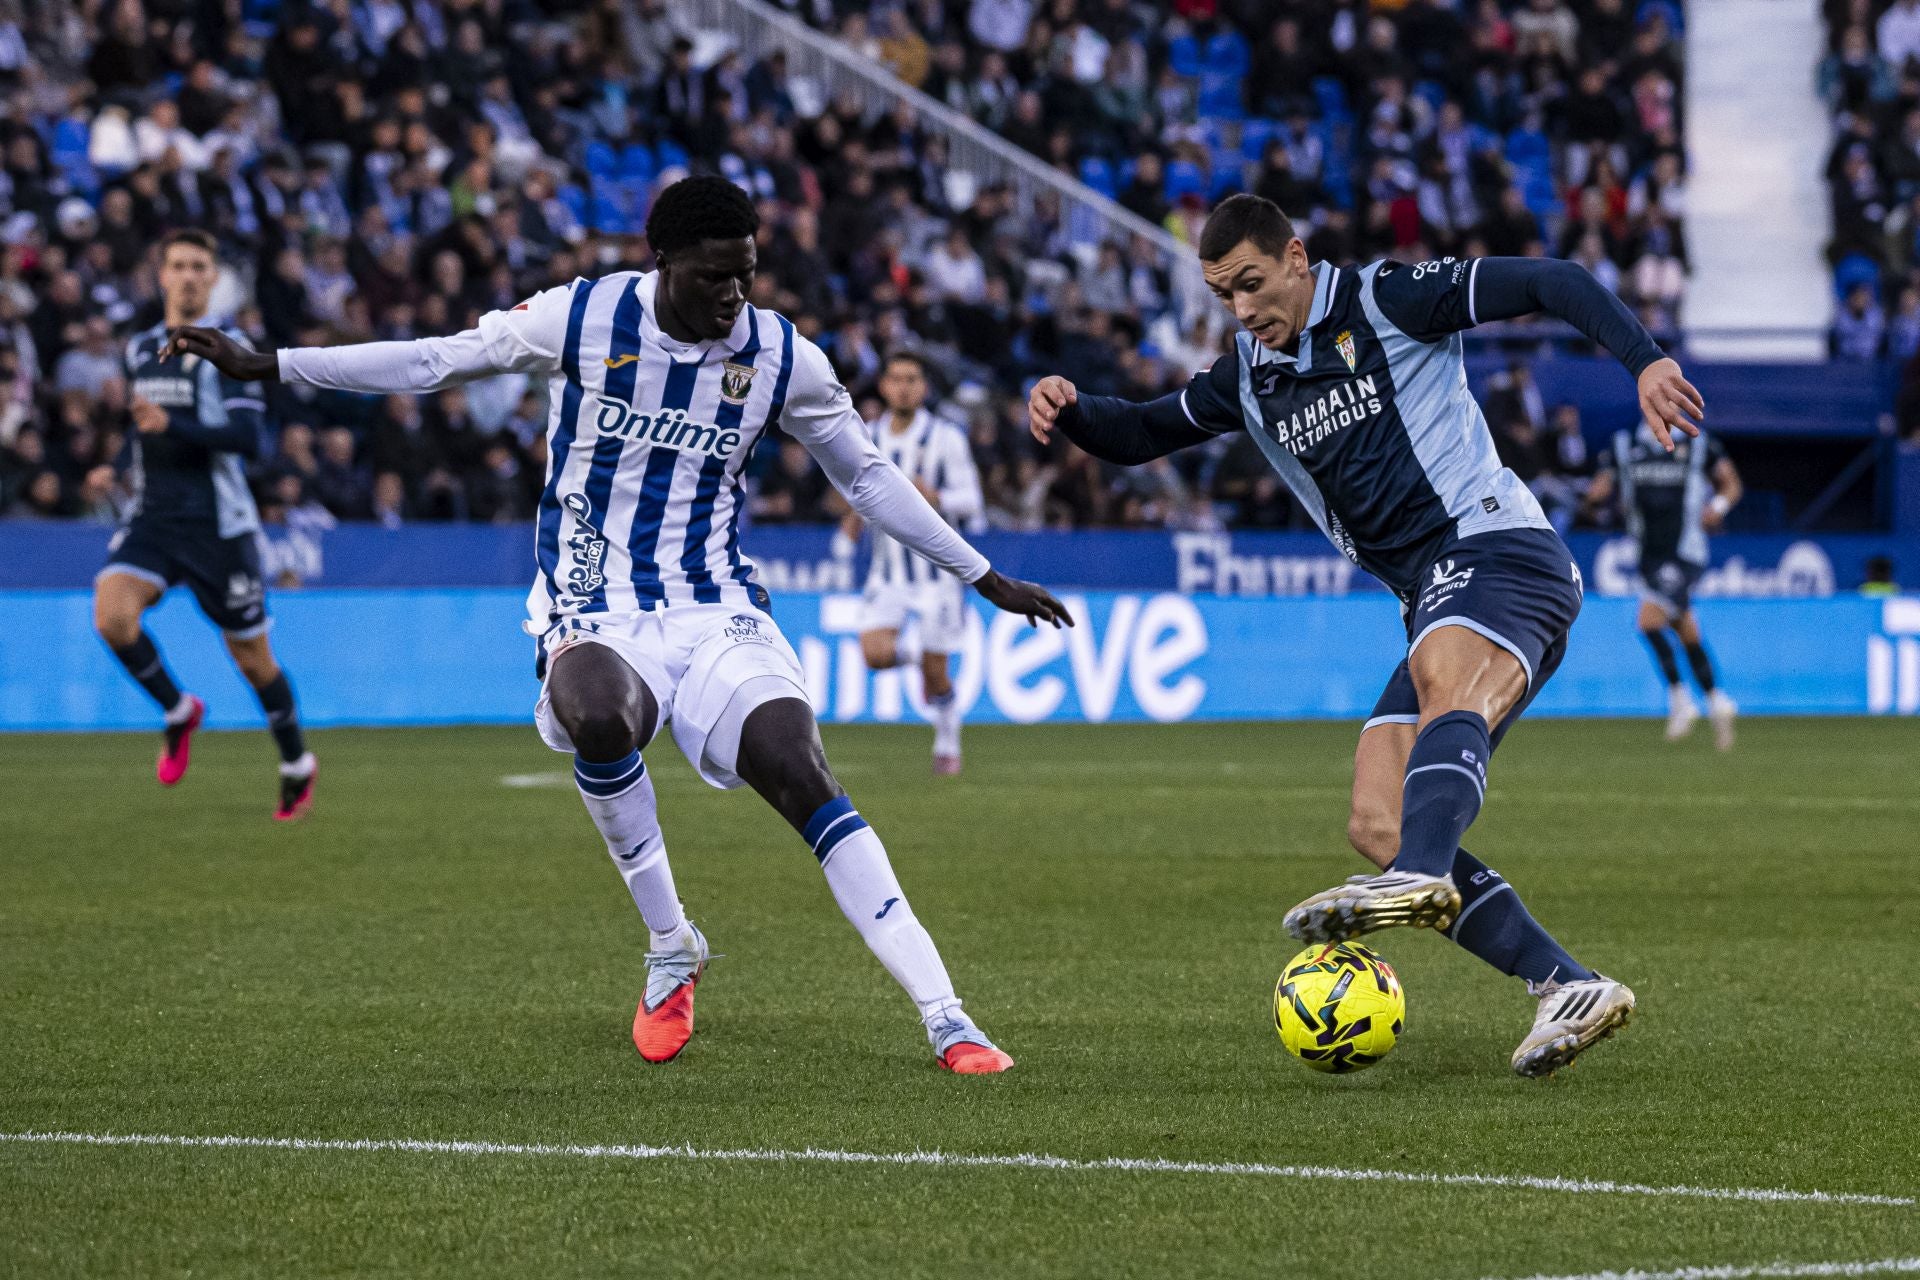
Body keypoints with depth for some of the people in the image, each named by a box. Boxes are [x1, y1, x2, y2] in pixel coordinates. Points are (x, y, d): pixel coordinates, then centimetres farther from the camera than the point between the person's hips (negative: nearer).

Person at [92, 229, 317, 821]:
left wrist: (171, 424, -28)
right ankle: (178, 712, 2)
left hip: (218, 522, -4)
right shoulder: (140, 349, 12)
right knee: (112, 616, -23)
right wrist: (120, 465, 13)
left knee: (251, 655, 5)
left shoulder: (228, 350, -6)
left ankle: (297, 765, 28)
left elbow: (247, 438, -18)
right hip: (153, 517, 4)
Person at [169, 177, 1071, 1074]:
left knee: (804, 778, -22)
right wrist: (262, 366, 5)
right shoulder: (582, 318, -5)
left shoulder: (783, 359, 1)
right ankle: (671, 952, -13)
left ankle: (945, 1019, -23)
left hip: (718, 609, 1)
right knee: (599, 718, -36)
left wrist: (986, 578, 19)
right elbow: (434, 361, 6)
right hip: (596, 612, -1)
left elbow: (867, 477, 16)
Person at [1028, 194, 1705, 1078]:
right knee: (1376, 826, -7)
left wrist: (1643, 359, -18)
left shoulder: (1388, 302, -1)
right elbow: (1140, 435, 28)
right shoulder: (1248, 381, 19)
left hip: (1497, 550, -8)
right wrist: (1069, 411, 6)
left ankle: (1423, 879, -68)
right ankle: (1569, 988, -10)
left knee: (1442, 677, -40)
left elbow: (1548, 284, -4)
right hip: (1436, 600, 8)